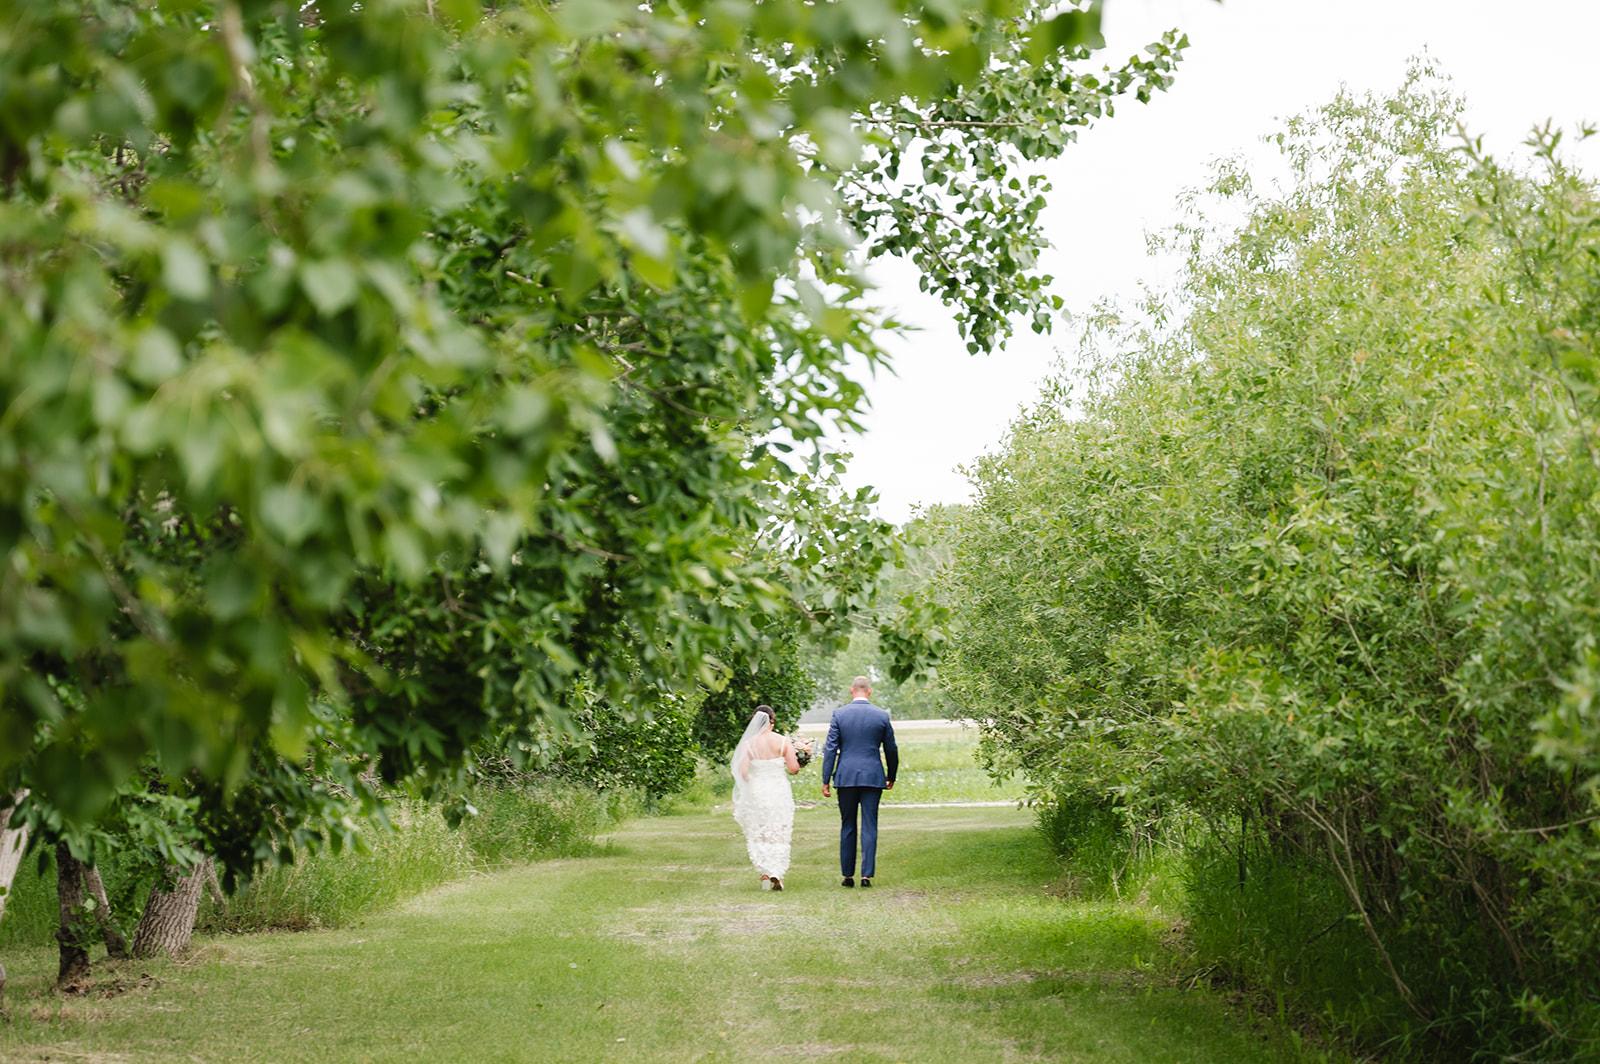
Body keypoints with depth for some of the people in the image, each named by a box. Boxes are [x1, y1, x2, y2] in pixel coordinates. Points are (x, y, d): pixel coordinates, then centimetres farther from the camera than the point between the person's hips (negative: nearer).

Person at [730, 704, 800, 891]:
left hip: (756, 792, 0)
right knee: (779, 836, 9)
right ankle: (777, 875, 0)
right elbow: (793, 768, -8)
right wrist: (799, 761, 14)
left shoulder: (749, 743, -6)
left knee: (758, 836, 11)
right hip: (779, 792, 0)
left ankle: (766, 873, 1)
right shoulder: (783, 741, -6)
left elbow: (743, 772, -10)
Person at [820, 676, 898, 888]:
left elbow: (830, 749, -4)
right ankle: (867, 874, -4)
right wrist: (891, 777, 21)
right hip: (873, 777, 0)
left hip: (846, 777, 0)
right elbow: (891, 750, 7)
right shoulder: (881, 716, 0)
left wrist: (826, 780, 0)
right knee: (869, 826, 2)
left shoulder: (839, 714, -2)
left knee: (847, 827, 9)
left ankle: (848, 875, 11)